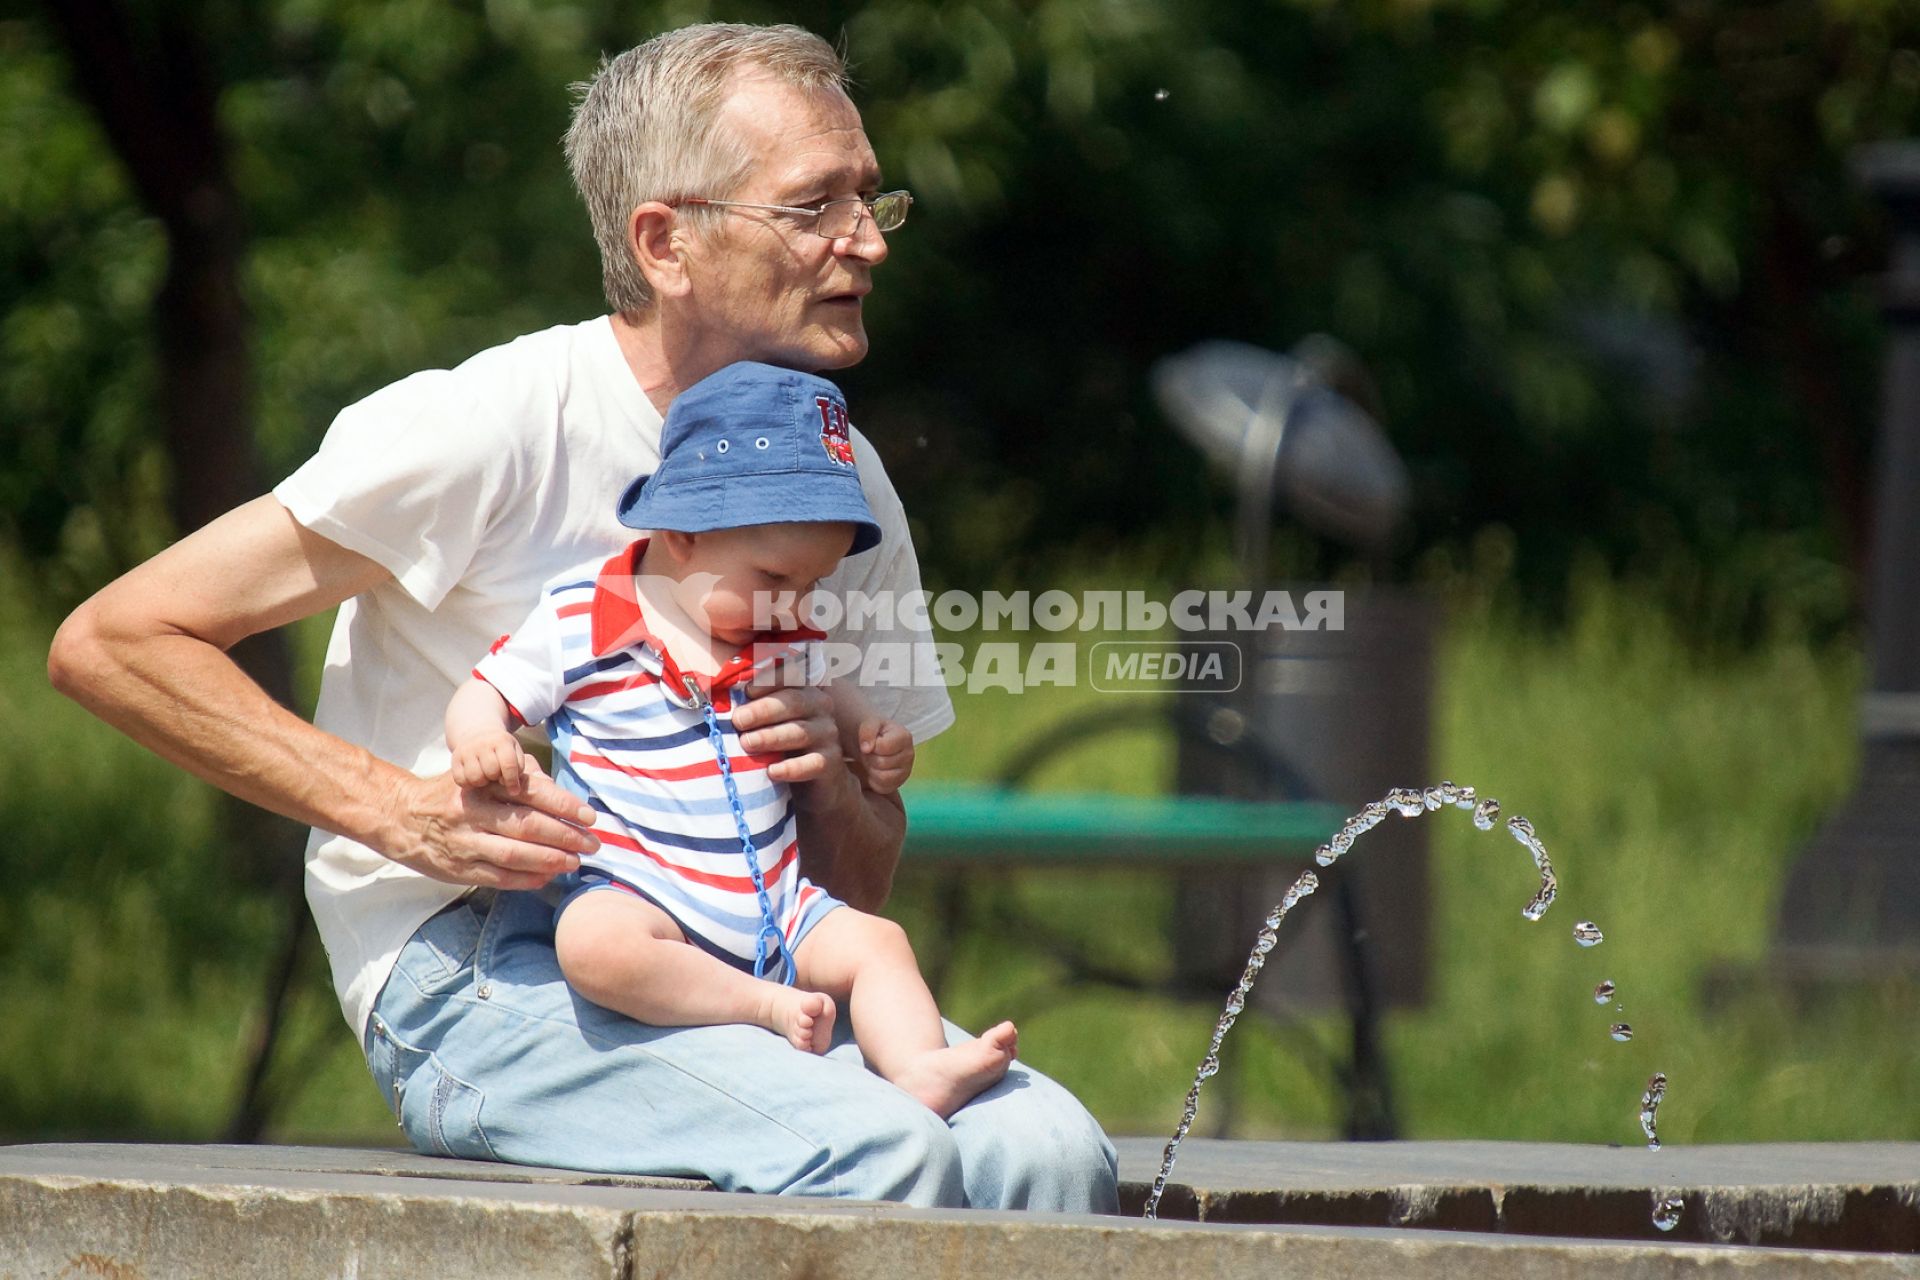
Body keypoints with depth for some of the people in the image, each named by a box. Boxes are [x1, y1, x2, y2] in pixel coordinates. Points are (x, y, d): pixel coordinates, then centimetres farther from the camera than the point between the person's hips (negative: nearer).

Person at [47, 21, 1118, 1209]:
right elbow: (110, 642, -8)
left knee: (1047, 1149, -24)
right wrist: (401, 808, -16)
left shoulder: (843, 478, 11)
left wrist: (831, 788, -5)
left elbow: (862, 880, 20)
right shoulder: (491, 428, -8)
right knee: (874, 1152, -31)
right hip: (475, 974, -6)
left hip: (726, 970, 6)